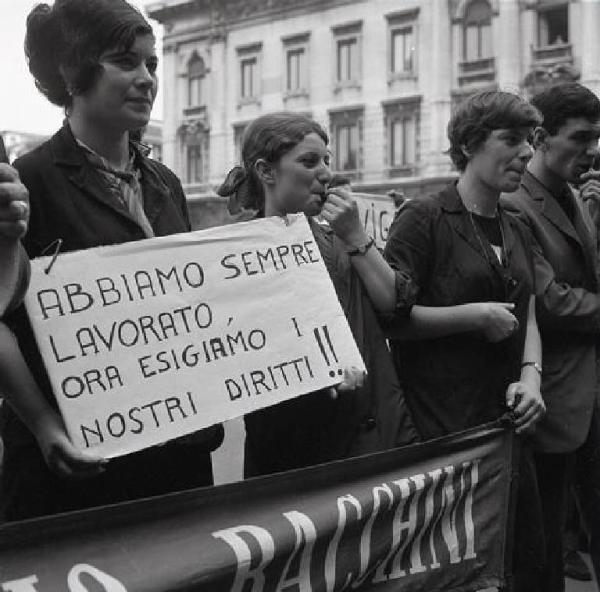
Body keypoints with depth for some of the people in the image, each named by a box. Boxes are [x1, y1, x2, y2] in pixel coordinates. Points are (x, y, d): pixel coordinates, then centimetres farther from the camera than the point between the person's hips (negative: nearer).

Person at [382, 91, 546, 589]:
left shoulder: (517, 231, 13)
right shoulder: (425, 218, -9)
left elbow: (526, 319, 17)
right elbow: (388, 317, -15)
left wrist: (531, 375, -1)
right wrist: (476, 315, -16)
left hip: (505, 425, 7)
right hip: (439, 429, -7)